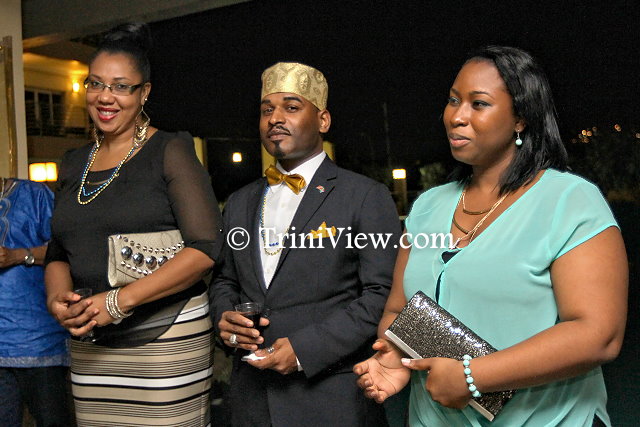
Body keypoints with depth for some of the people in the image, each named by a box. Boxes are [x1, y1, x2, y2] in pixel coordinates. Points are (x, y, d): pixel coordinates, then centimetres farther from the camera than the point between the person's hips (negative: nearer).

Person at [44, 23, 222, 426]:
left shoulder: (170, 151, -5)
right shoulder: (74, 164, 13)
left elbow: (207, 247, -14)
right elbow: (59, 253, 18)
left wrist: (118, 301, -17)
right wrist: (58, 296, -5)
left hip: (166, 337, -5)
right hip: (88, 344, 5)